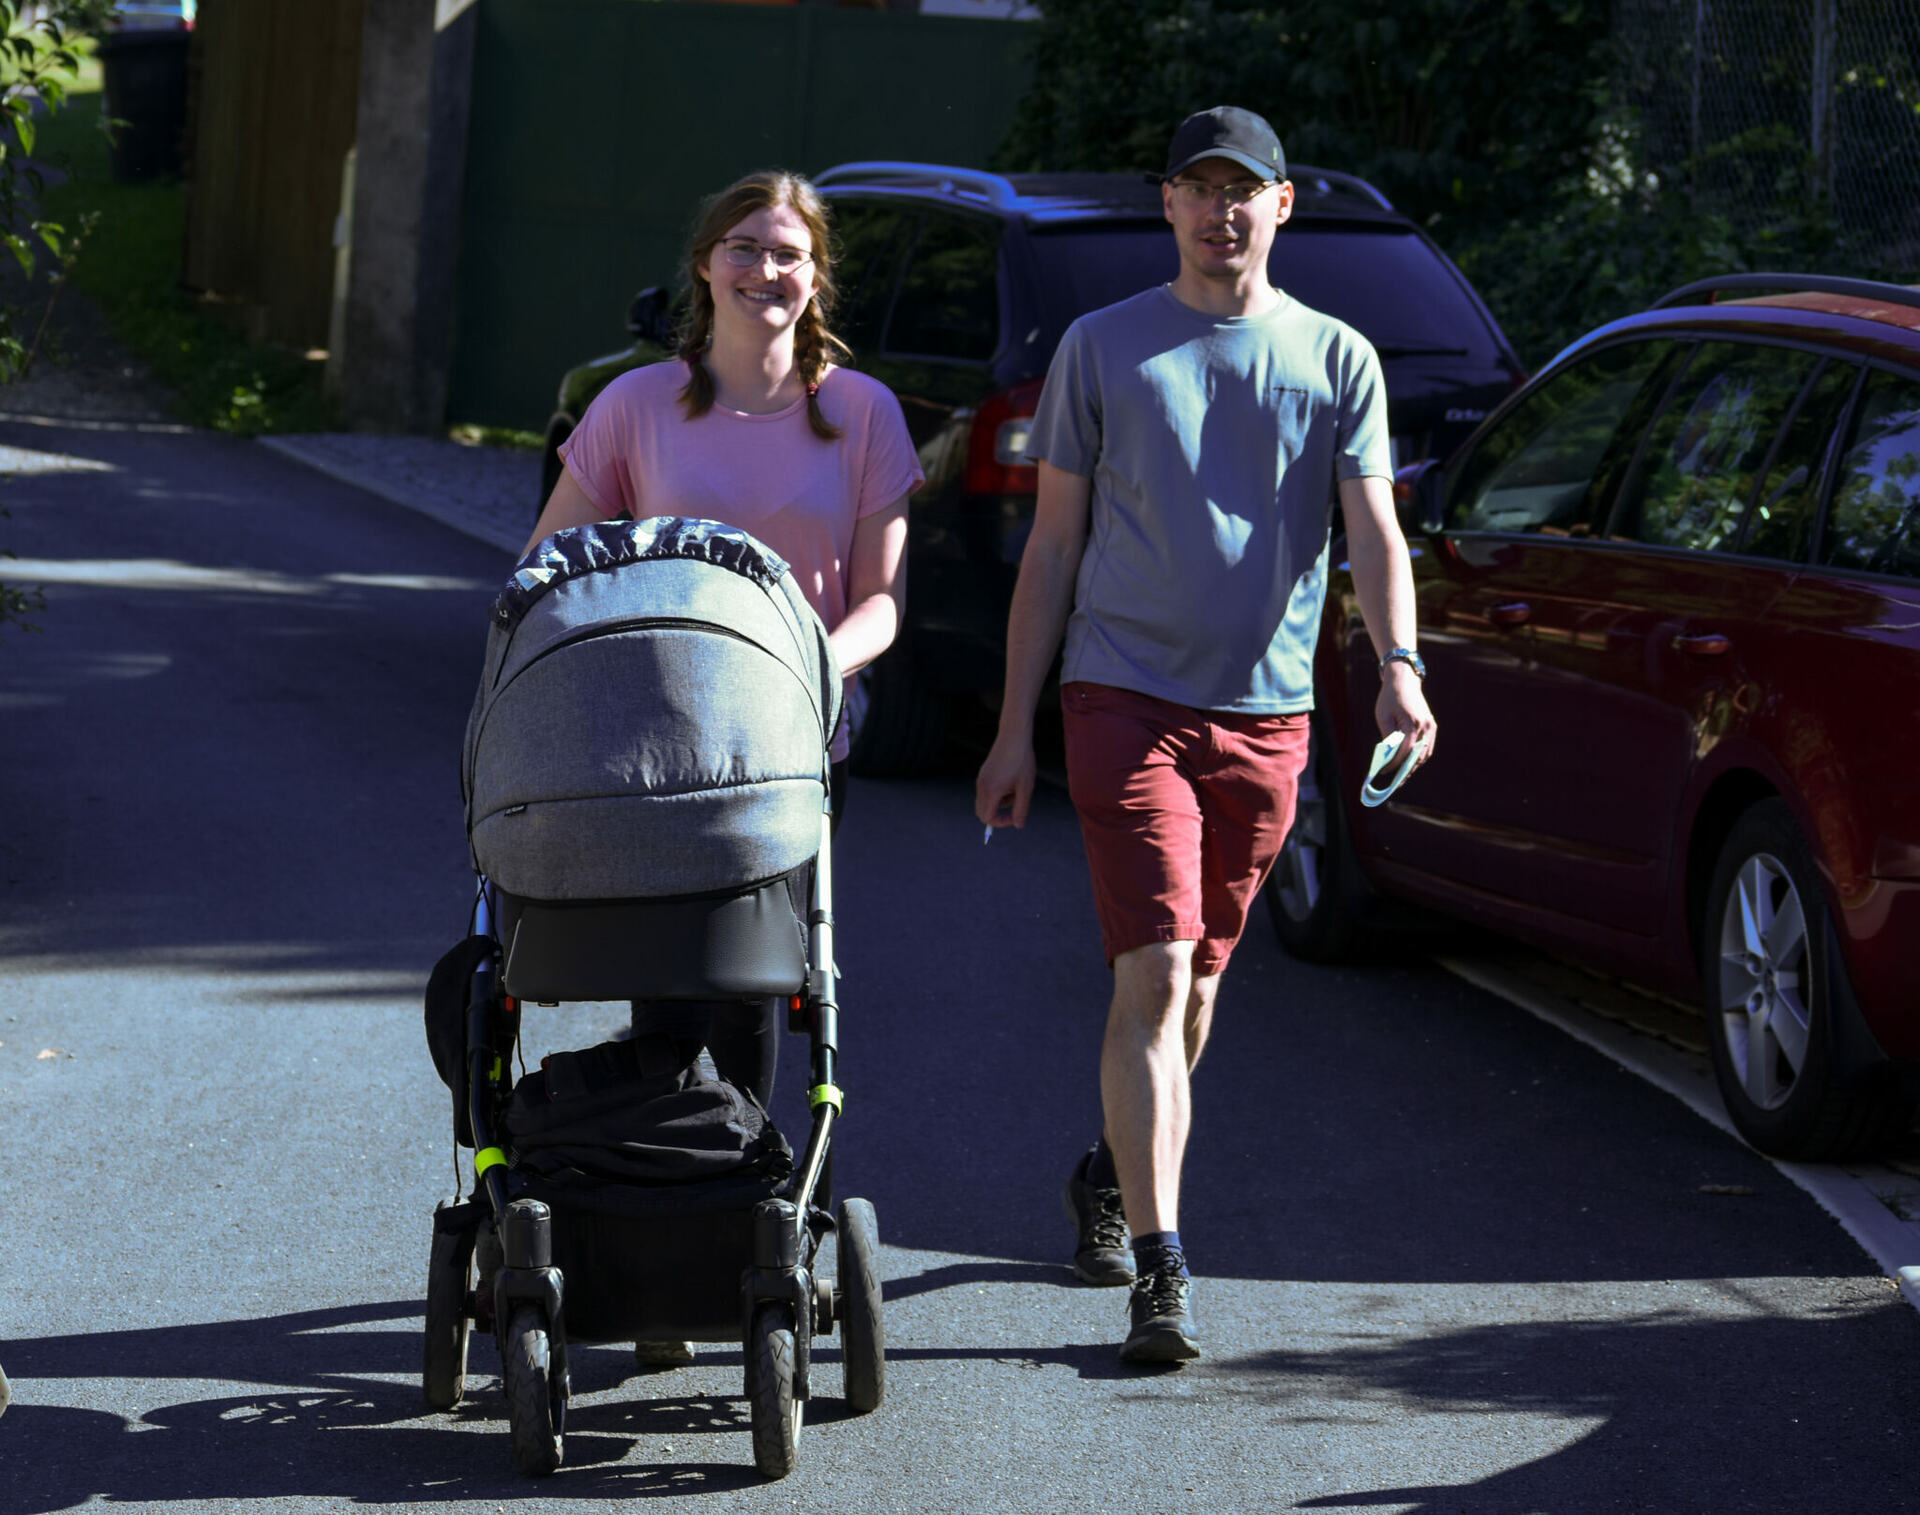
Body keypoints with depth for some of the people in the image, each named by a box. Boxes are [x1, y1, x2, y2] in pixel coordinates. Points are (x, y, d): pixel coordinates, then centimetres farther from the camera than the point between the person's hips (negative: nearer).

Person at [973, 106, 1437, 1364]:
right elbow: (1053, 548, 7)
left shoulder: (1337, 360, 8)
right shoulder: (1102, 349, 5)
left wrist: (1399, 666, -21)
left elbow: (1375, 534, -1)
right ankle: (1160, 1268, -16)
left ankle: (1116, 1171, 37)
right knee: (1154, 974, -13)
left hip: (1267, 709, 2)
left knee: (1198, 980, 13)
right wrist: (1016, 730, 4)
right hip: (1126, 695, -2)